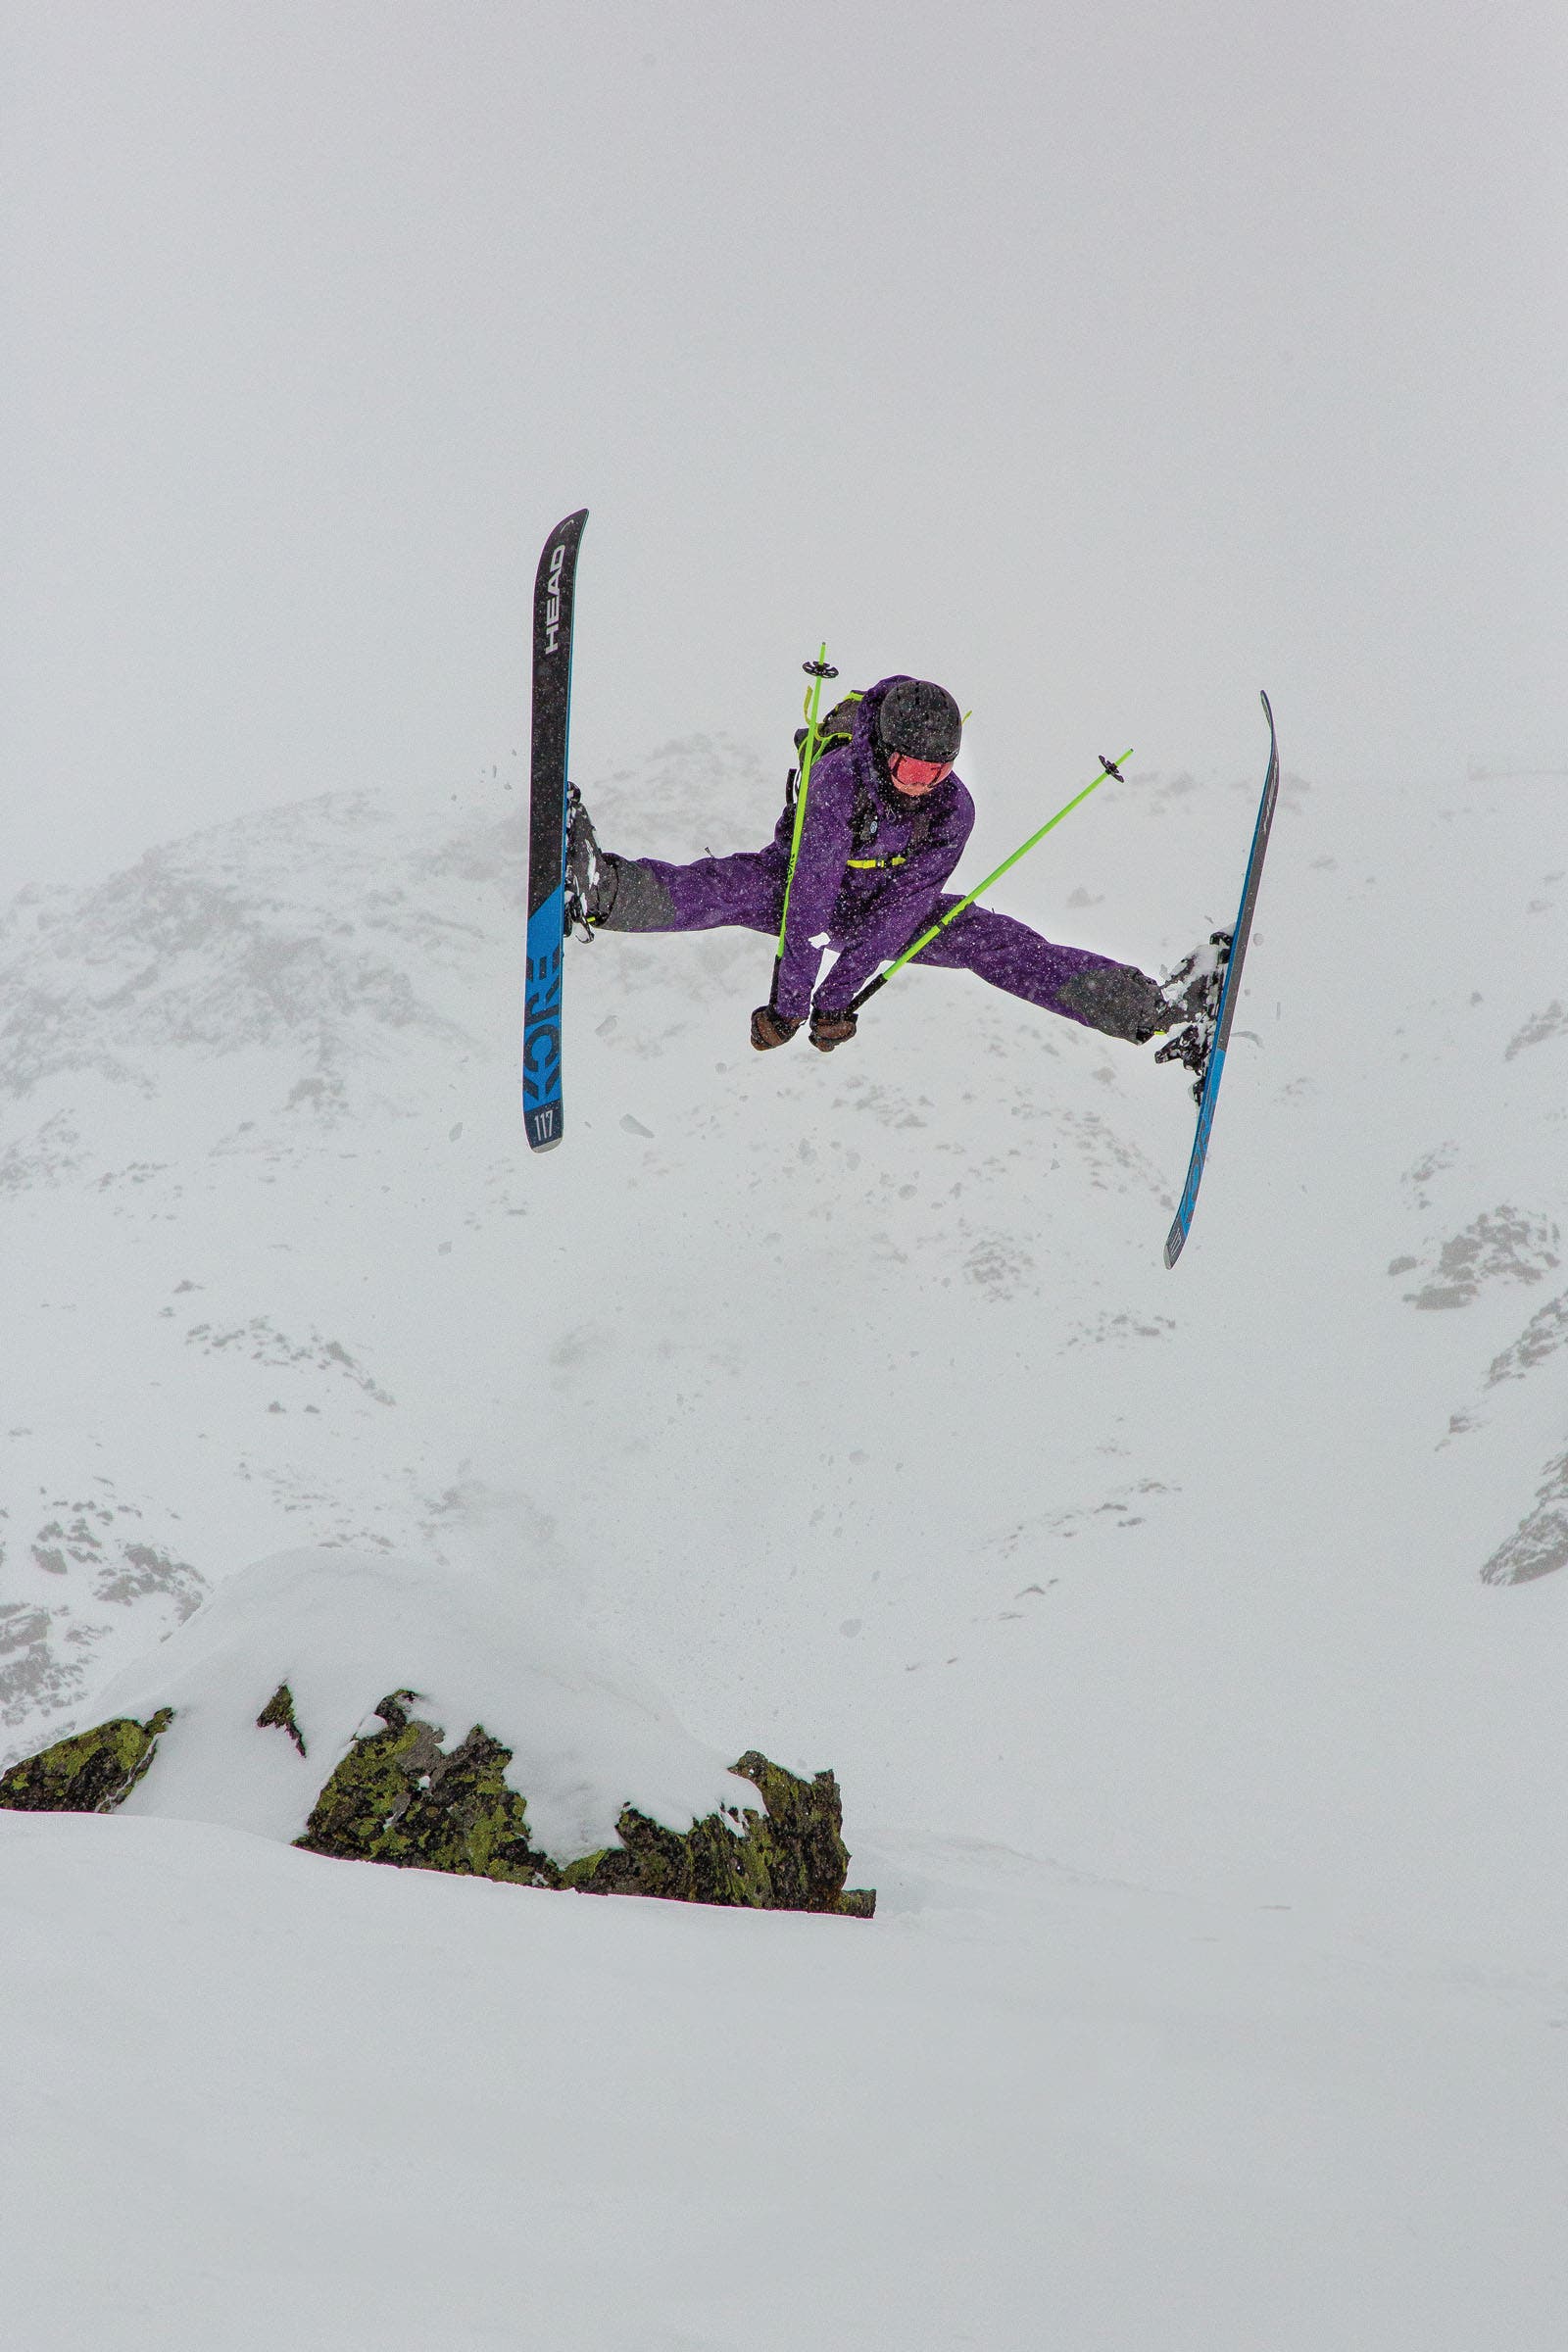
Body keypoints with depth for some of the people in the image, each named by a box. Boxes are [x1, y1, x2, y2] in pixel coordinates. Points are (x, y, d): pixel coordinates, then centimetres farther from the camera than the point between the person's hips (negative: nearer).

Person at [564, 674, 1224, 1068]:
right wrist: (787, 1002, -38)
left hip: (891, 906, 3)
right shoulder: (839, 780, -32)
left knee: (1000, 944, -12)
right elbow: (808, 898, -36)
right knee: (735, 886, -35)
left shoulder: (953, 807, -22)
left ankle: (1161, 1009, -19)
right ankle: (601, 891, -62)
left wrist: (837, 996, -25)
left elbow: (902, 908, -23)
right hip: (804, 887, -3)